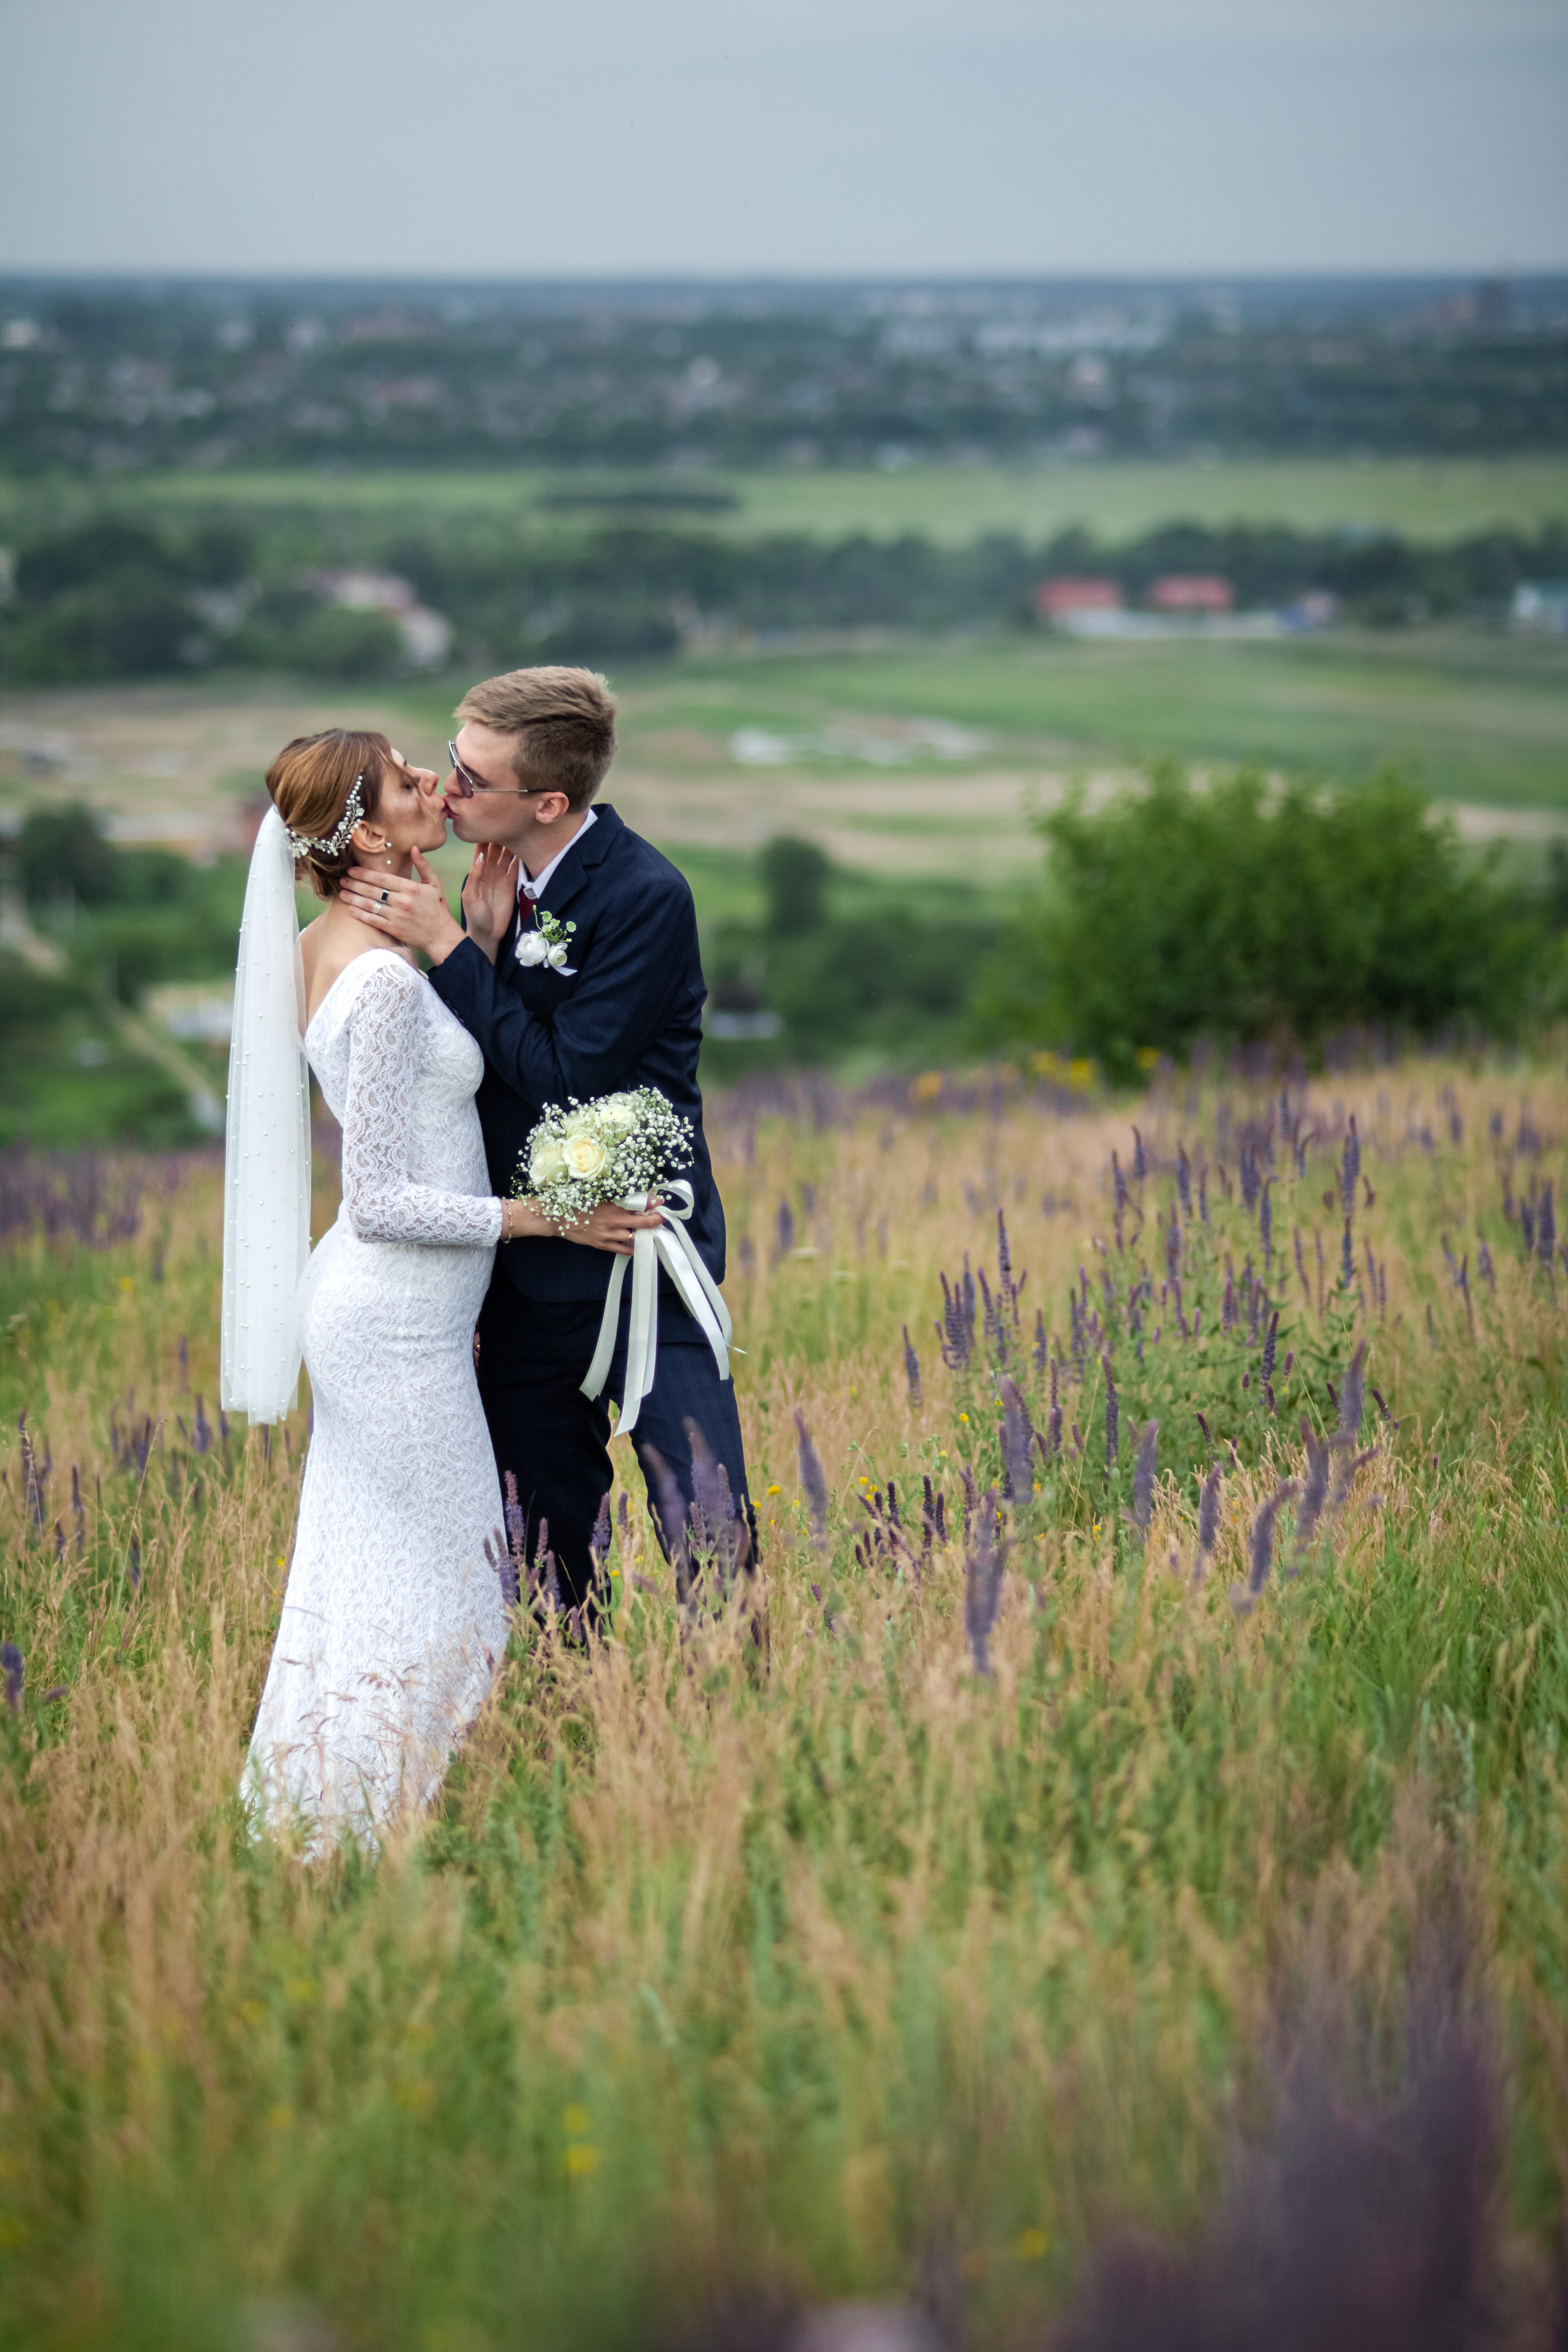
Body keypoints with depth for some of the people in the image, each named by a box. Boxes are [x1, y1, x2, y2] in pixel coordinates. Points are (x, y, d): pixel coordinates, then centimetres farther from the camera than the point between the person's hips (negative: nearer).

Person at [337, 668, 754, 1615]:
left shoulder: (647, 897, -18)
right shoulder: (505, 872, 5)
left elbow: (565, 1075, -22)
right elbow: (475, 1059, 6)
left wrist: (450, 948, -20)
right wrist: (483, 938, -11)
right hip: (526, 1262, 7)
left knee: (708, 1527, -8)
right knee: (548, 1519, 14)